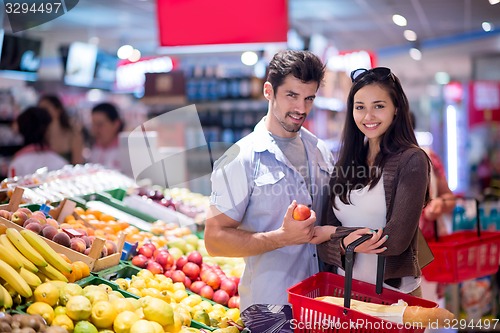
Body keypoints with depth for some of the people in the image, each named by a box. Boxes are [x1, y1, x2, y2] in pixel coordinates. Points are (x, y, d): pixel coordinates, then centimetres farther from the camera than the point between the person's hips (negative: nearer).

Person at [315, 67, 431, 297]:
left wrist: (333, 234, -10)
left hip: (393, 290, -5)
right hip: (343, 287, 5)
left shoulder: (411, 161, -12)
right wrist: (345, 242, -21)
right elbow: (324, 240, 1)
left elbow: (396, 239, -19)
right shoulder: (346, 161, 4)